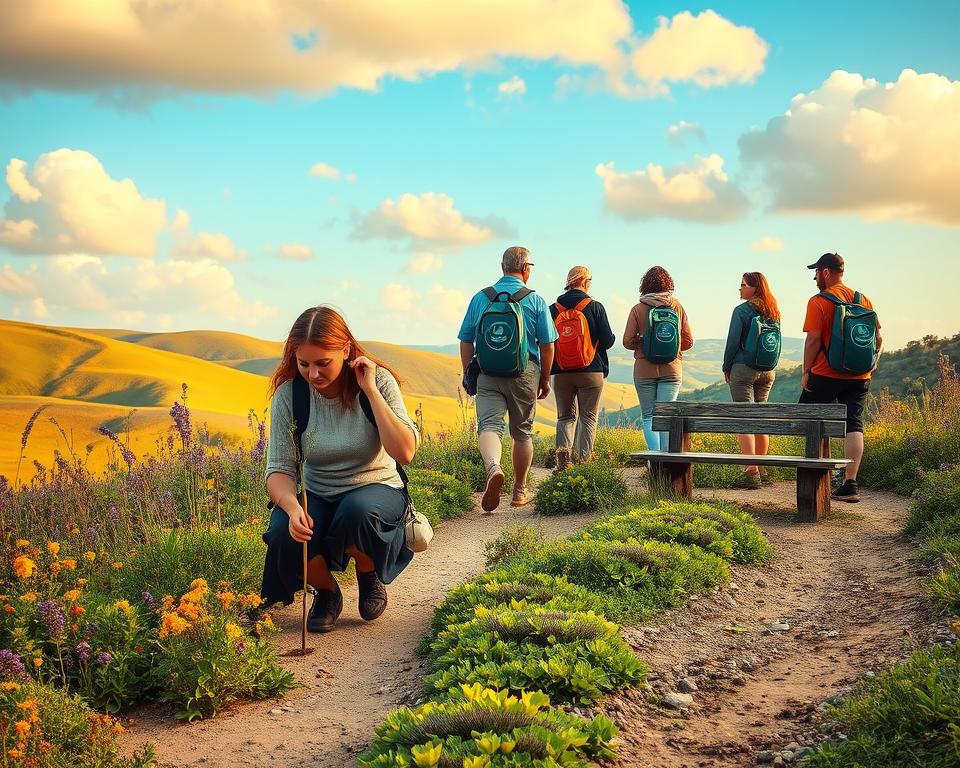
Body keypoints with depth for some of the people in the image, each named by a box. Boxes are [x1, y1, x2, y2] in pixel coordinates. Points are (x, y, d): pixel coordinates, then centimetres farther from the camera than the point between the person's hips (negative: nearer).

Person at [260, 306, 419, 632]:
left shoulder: (378, 381, -14)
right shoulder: (289, 395, -10)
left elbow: (404, 453, -24)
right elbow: (279, 469, -11)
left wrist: (370, 390, -26)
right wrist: (292, 507, -33)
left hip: (376, 491, -1)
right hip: (317, 498, 2)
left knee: (357, 509, -37)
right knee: (283, 536, -30)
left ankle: (370, 578, 0)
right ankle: (327, 592, 5)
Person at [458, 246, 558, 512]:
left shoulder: (480, 298, 5)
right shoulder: (535, 300, 0)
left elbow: (466, 341, 8)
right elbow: (547, 344, 0)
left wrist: (468, 375, 17)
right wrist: (545, 379, 12)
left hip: (487, 373, 0)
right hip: (524, 373, 0)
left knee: (489, 424, -9)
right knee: (522, 432, 13)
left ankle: (493, 467, -39)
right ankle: (519, 491, 22)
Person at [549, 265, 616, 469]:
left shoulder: (553, 309, 1)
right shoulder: (595, 307, -6)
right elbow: (607, 341, -8)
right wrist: (611, 337, 15)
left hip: (561, 374, 2)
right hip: (591, 372, -2)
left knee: (565, 416, 14)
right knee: (588, 417, 7)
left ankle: (563, 447, -10)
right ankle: (582, 457, -1)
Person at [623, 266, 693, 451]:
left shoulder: (638, 309, -5)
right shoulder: (677, 307, 1)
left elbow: (627, 342, -6)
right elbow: (688, 341, 4)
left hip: (644, 369, -1)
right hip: (671, 368, 1)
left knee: (648, 415, 5)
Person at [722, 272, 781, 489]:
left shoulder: (742, 310, -11)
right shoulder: (773, 312, 8)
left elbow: (733, 342, -11)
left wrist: (726, 368, 1)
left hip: (743, 368, -7)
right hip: (768, 371, 7)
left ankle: (751, 472, -12)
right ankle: (760, 470, 22)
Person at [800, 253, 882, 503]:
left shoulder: (818, 302, -8)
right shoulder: (863, 300, 9)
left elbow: (813, 340, -13)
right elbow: (878, 339, 11)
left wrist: (806, 372, -5)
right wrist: (868, 367, 19)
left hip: (826, 375, -5)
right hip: (859, 377, 5)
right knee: (853, 425, 3)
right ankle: (850, 484, -1)